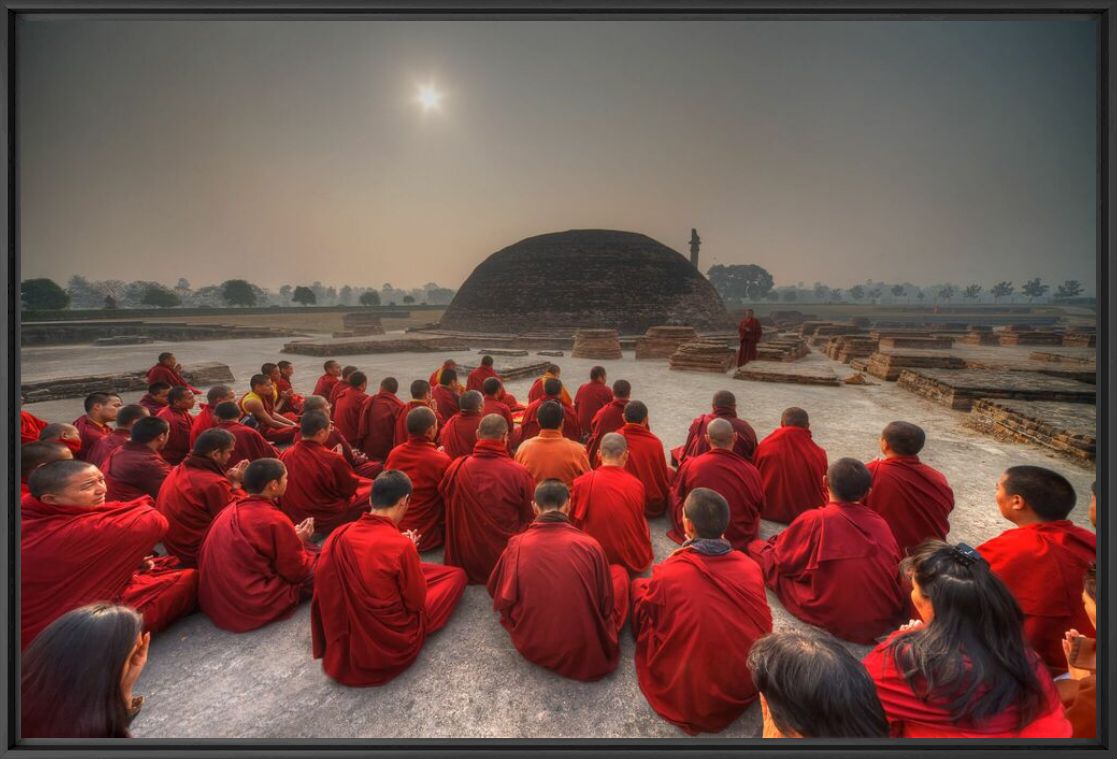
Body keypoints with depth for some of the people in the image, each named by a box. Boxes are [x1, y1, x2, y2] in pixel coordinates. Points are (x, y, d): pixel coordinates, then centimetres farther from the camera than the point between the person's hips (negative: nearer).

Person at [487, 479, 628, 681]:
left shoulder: (517, 544, -14)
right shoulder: (590, 545, -17)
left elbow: (500, 599, 1)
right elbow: (606, 605, -5)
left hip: (531, 647, 2)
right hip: (588, 652, -2)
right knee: (619, 571, 15)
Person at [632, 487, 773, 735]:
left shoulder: (668, 575, -27)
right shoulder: (751, 567, -17)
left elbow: (645, 611, -5)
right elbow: (764, 628, 1)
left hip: (688, 696, -4)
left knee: (637, 584, 7)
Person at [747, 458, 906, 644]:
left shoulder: (815, 519, -17)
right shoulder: (881, 523, -6)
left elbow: (781, 560, -6)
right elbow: (896, 568, 6)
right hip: (888, 617, 5)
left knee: (755, 546, 4)